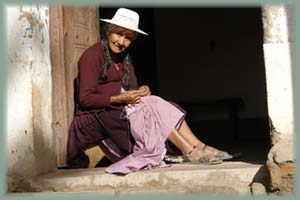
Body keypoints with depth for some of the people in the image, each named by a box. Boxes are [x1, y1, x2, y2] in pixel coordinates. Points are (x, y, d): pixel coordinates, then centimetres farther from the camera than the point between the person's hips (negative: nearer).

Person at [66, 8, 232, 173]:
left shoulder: (124, 58, 15)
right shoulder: (92, 55, -11)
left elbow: (131, 89, 13)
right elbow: (85, 99, -16)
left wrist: (141, 91, -10)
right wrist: (119, 99, -23)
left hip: (119, 110, 8)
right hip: (95, 117, -7)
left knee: (155, 104, -13)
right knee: (151, 109, -22)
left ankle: (199, 147, -18)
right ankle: (190, 152, -22)